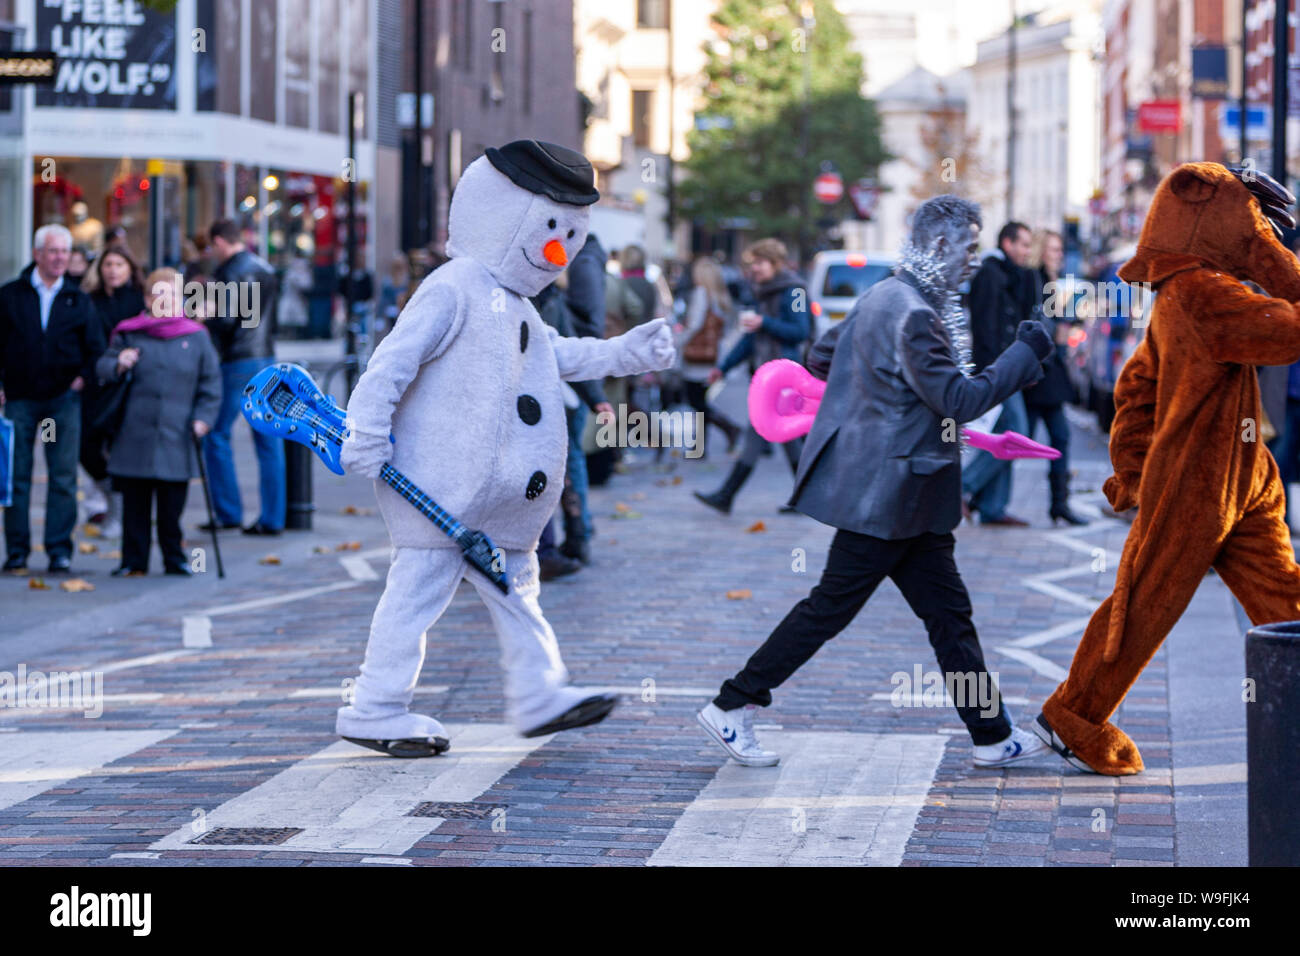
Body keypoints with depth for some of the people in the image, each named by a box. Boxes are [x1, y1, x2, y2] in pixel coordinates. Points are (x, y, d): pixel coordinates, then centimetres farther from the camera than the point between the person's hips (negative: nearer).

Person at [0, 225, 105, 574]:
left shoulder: (79, 301, 10)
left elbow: (95, 347, 13)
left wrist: (83, 376, -2)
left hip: (63, 400, 0)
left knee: (64, 478, -3)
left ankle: (59, 549, 0)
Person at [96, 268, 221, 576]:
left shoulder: (197, 337, 6)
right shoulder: (129, 334, 6)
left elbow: (211, 383, 10)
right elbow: (103, 368, 7)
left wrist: (203, 417, 0)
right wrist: (118, 364, -15)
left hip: (176, 438, 0)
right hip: (135, 436, 0)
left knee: (172, 505, 3)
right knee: (135, 504, 4)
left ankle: (175, 559, 16)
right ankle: (133, 560, 12)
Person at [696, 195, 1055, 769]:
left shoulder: (888, 298, 12)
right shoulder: (912, 314, -21)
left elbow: (821, 356, 21)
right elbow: (960, 401, -23)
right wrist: (1025, 353, -14)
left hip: (905, 502, 10)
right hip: (885, 496, -10)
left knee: (948, 613, 11)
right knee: (830, 608, -1)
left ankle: (993, 736, 15)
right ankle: (731, 708, 7)